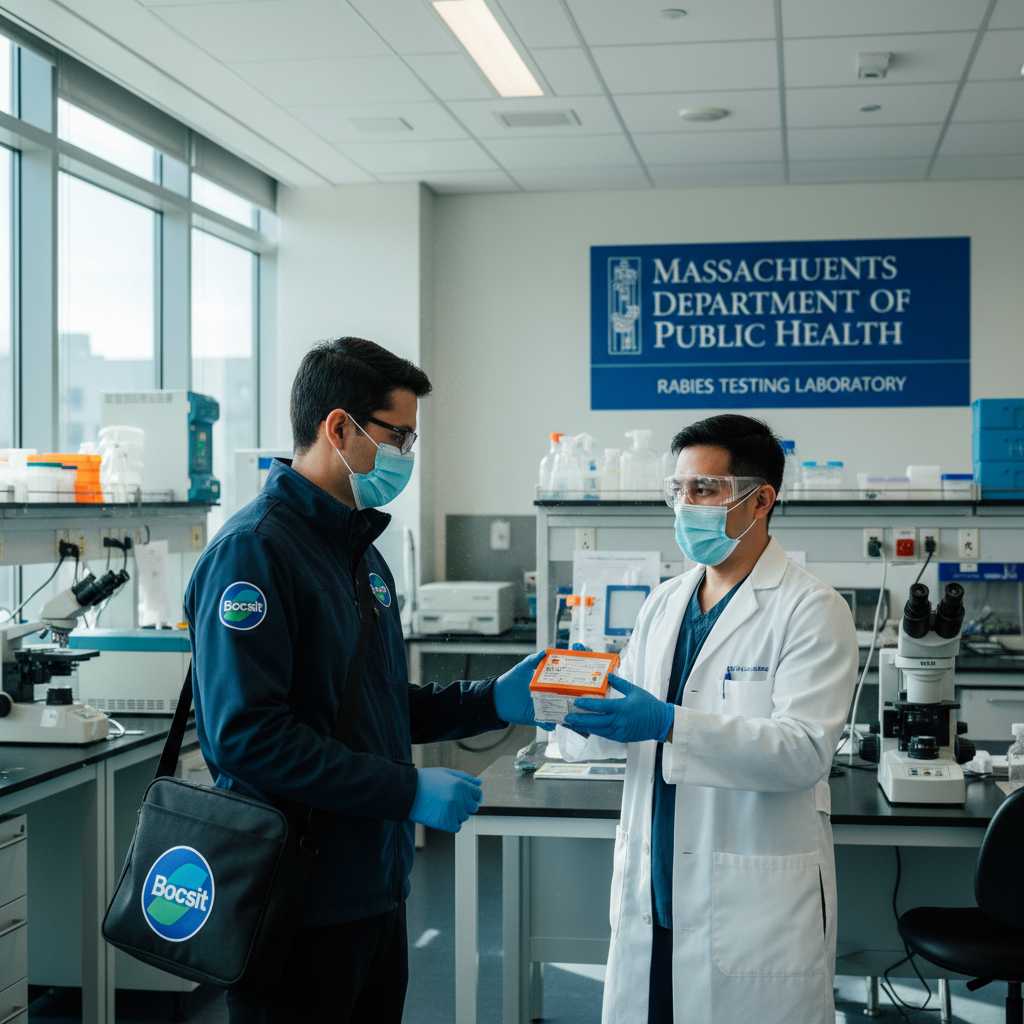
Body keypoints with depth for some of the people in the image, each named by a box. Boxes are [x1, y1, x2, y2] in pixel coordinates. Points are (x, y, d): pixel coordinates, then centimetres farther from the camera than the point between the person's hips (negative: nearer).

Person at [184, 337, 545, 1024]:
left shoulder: (360, 550, 16)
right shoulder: (254, 550, -16)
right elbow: (248, 734, -24)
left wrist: (495, 700, 6)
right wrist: (408, 791, -22)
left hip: (375, 886, 9)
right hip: (299, 903, -9)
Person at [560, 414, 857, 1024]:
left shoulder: (813, 611, -8)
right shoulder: (664, 605, 13)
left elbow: (804, 751, -19)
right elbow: (628, 732, 13)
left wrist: (670, 726, -30)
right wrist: (579, 708, -11)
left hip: (755, 904, -5)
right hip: (651, 893, 6)